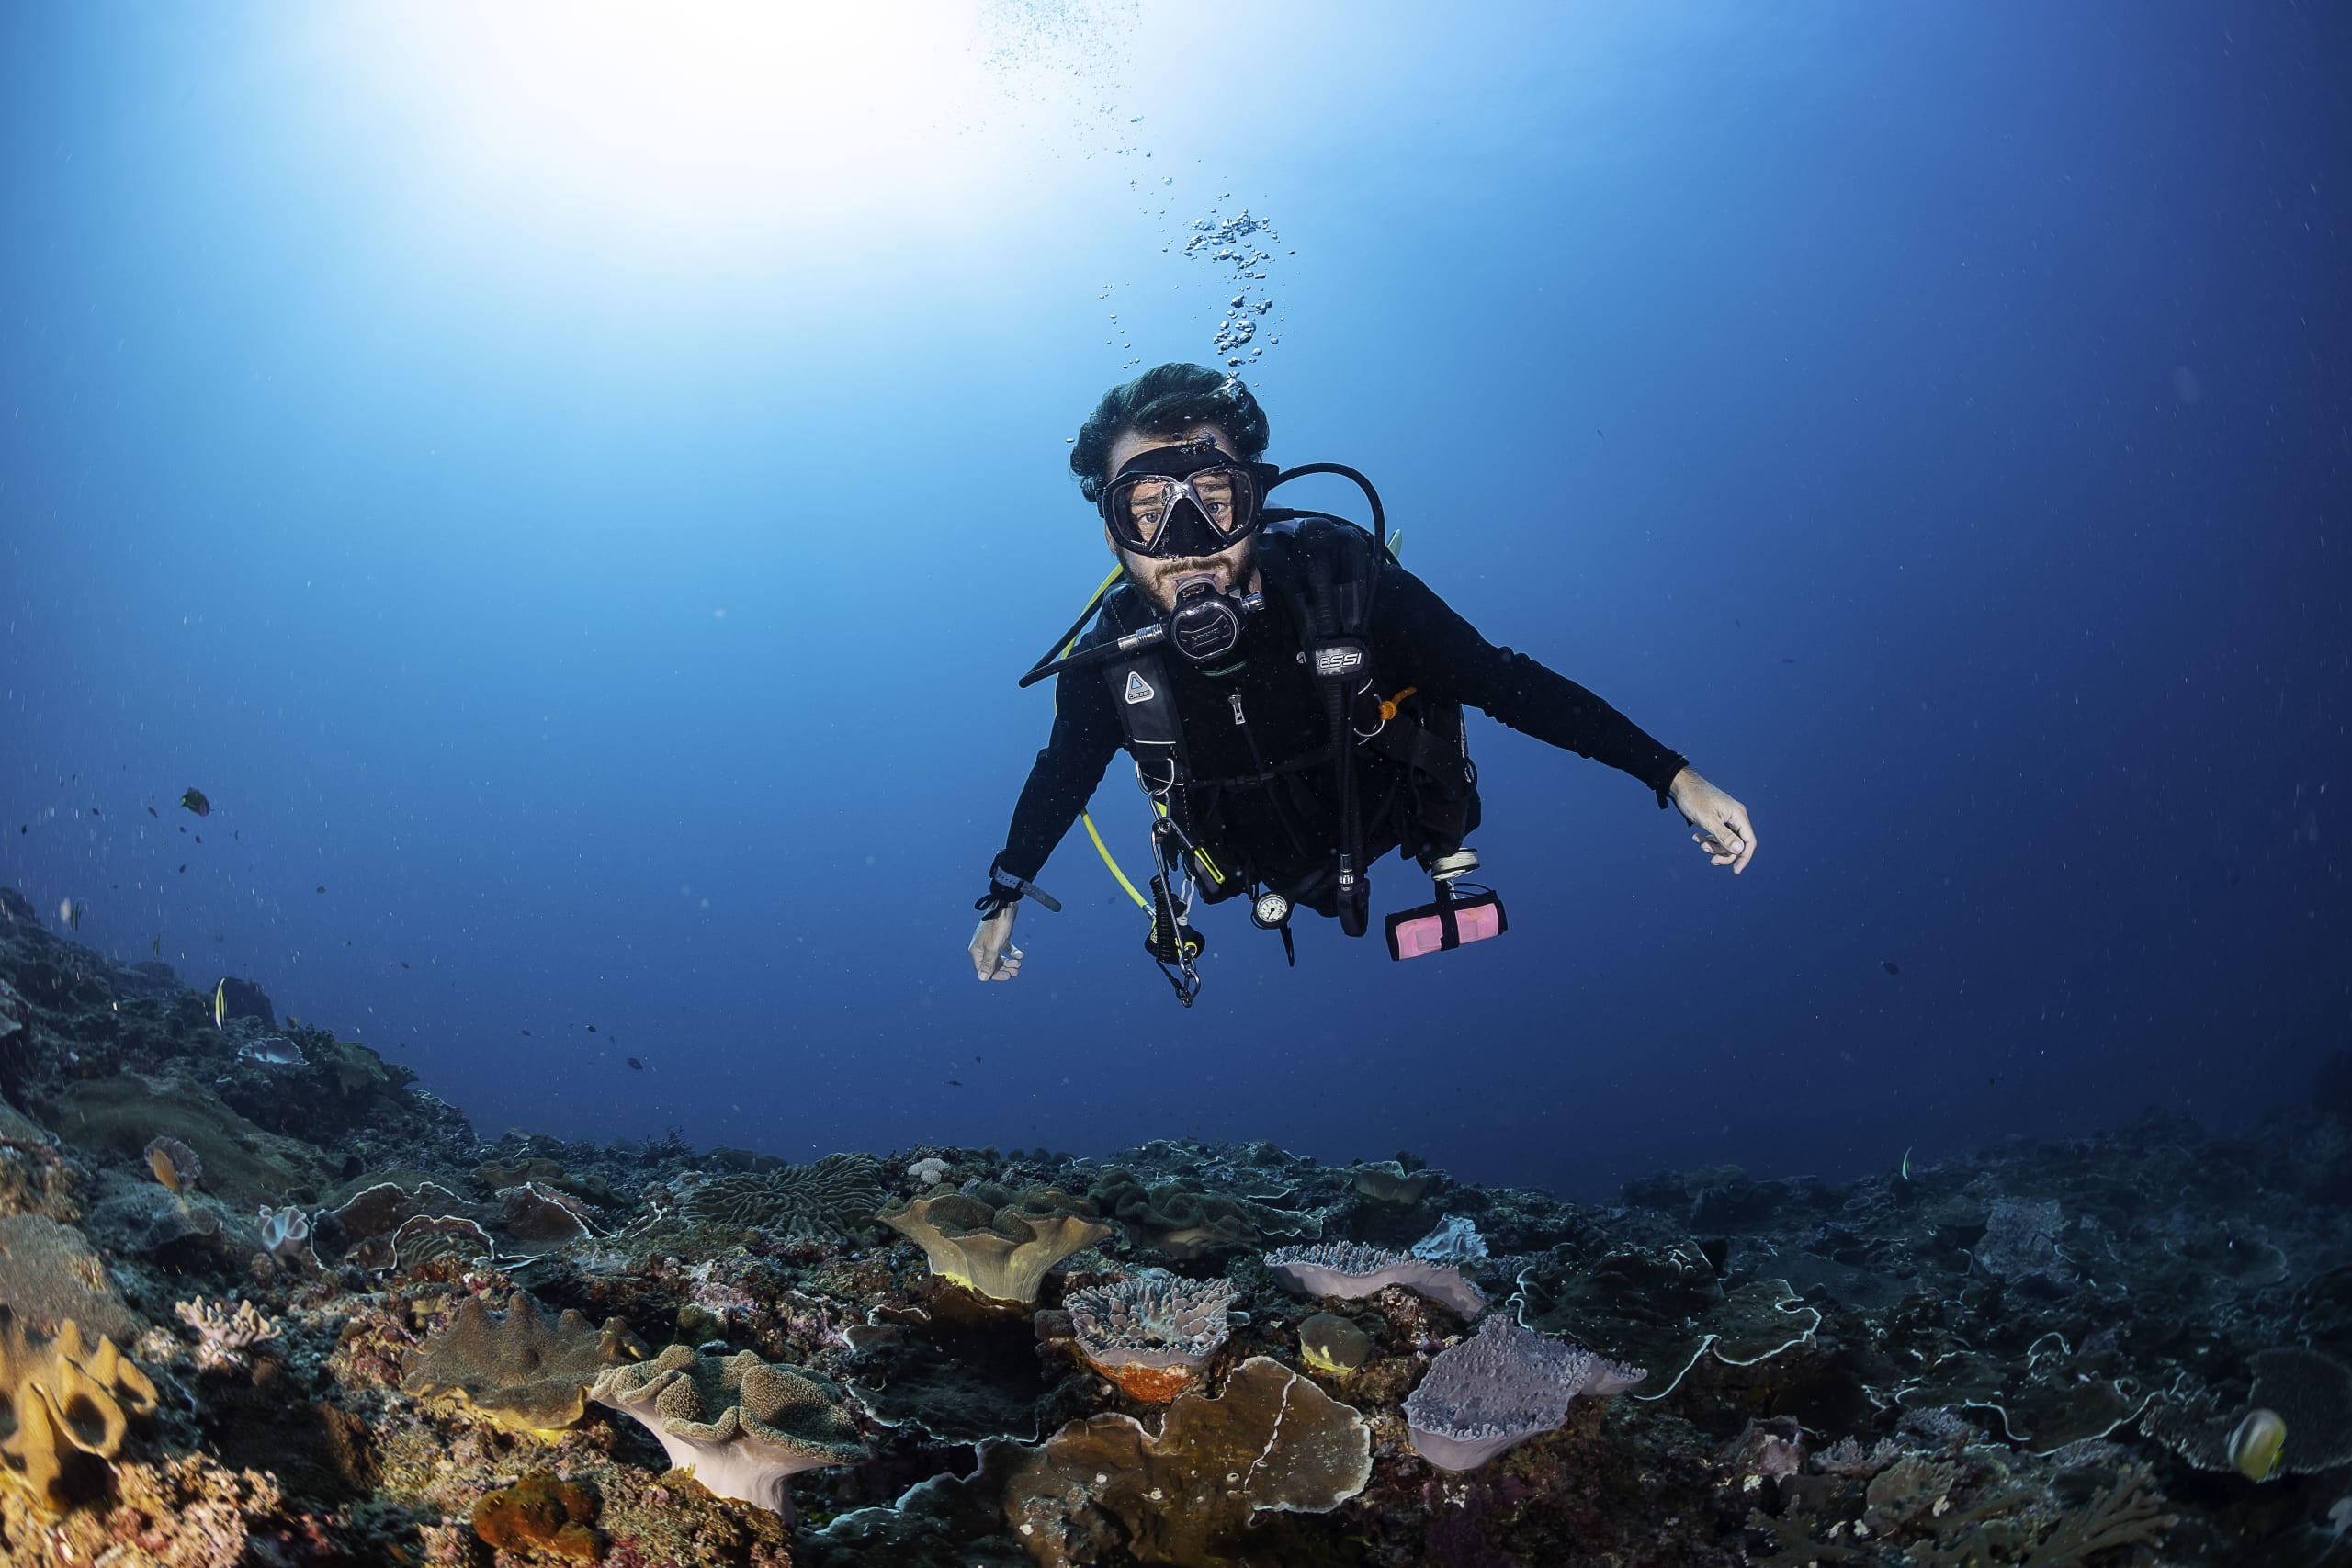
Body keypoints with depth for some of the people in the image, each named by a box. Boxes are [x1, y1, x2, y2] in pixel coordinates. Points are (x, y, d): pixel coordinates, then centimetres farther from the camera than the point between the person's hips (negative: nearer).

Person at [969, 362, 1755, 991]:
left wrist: (1672, 775, -29)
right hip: (1274, 875, 1)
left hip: (1389, 826, -1)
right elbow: (1061, 777, -11)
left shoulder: (1345, 583, -37)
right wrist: (1002, 900, 2)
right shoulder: (1109, 664, -33)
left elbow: (1505, 681, -27)